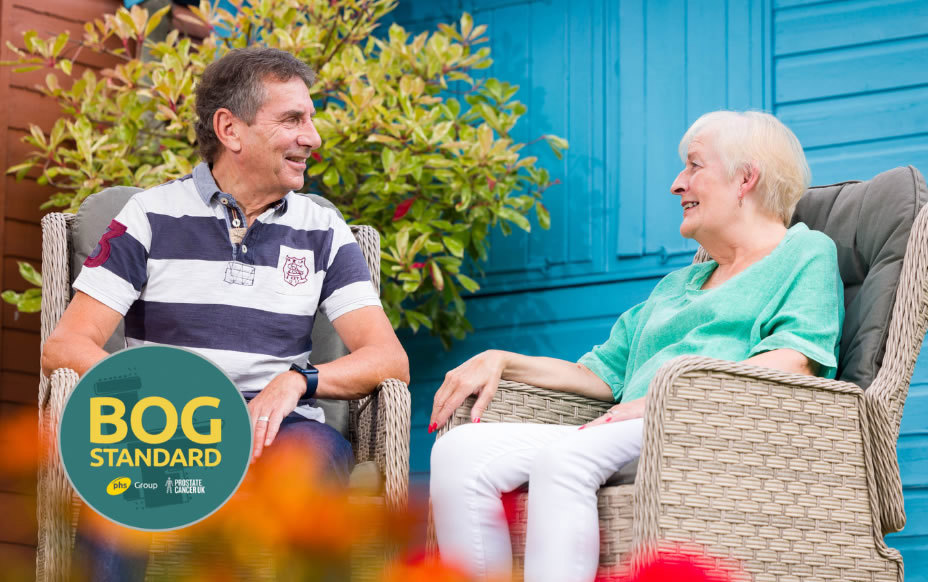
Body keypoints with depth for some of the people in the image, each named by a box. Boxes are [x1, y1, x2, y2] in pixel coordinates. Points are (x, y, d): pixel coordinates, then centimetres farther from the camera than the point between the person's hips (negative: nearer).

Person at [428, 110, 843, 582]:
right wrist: (501, 361, 17)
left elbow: (792, 363, -6)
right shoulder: (677, 284, 38)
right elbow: (598, 373, 34)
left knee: (564, 458, -37)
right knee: (459, 450, -18)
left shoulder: (807, 252, 13)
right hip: (637, 438, 7)